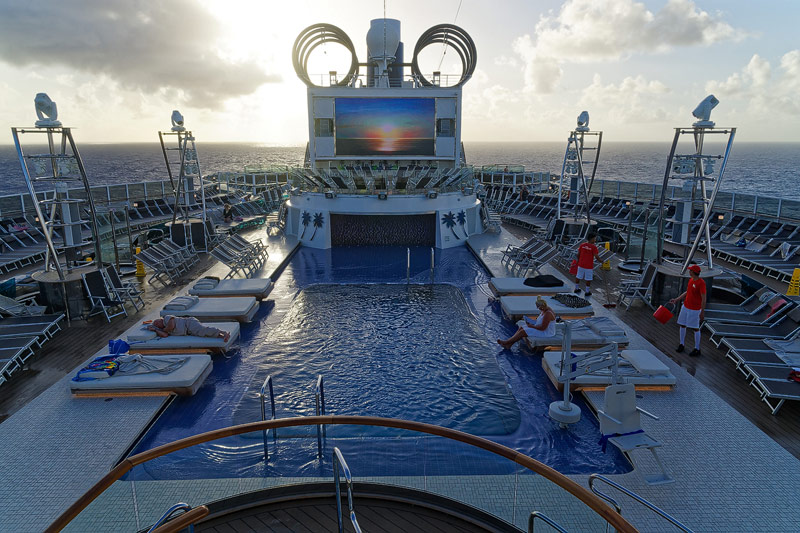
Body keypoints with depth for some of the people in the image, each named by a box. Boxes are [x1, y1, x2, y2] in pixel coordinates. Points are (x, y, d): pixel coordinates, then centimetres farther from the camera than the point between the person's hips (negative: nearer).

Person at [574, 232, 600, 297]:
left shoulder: (582, 245, 0)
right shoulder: (594, 247, -15)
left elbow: (578, 254, 5)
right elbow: (596, 257, -16)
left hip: (581, 264, 5)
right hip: (589, 266, -5)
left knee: (578, 276, 17)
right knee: (588, 279, 7)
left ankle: (576, 289, 31)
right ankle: (587, 292, 14)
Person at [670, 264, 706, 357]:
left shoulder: (701, 283, -20)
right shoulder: (691, 280, 5)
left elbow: (703, 299, -18)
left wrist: (702, 312, -18)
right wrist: (676, 299, 18)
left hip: (695, 309, -8)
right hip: (685, 307, 8)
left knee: (695, 328, 3)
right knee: (682, 325, 12)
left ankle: (697, 349, 15)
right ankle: (681, 345, 26)